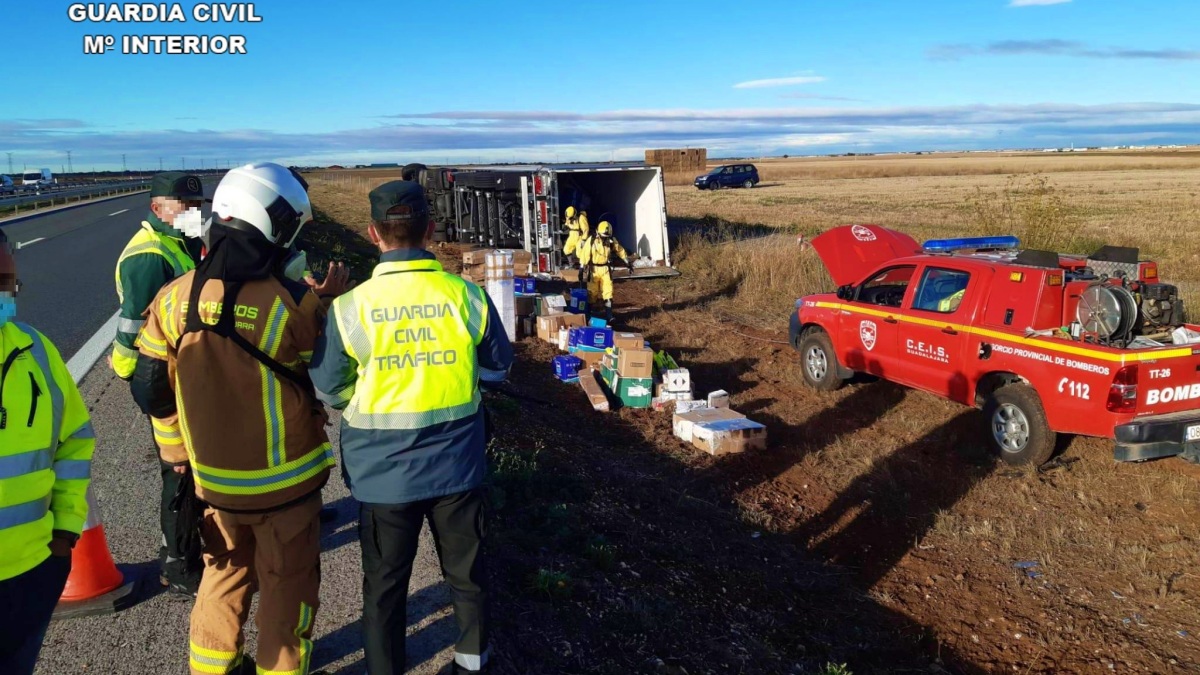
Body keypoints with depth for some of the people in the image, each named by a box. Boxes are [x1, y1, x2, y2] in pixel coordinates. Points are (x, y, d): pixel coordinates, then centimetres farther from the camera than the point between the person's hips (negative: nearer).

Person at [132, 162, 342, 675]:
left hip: (212, 478, 5)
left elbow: (151, 393, -1)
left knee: (225, 574, 26)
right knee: (287, 586, 15)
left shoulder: (173, 300, -8)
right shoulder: (295, 304, -22)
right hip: (284, 480, -4)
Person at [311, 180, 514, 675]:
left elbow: (329, 391, -2)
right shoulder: (467, 295, -12)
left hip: (384, 473, -1)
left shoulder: (350, 308, -14)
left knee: (385, 585, 17)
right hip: (456, 465, 2)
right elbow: (499, 366, 4)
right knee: (466, 574, 21)